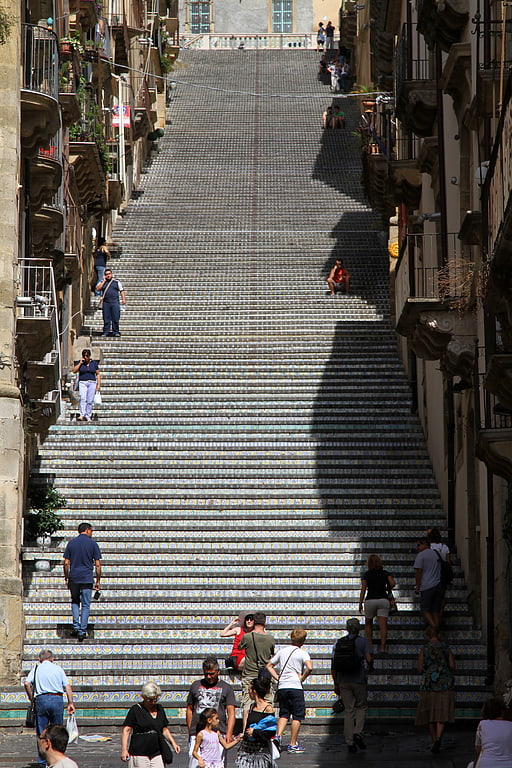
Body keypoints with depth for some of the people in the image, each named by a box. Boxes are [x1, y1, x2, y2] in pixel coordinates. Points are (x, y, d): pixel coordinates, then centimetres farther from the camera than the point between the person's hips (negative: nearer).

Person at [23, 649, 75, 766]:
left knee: (41, 733, 5)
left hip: (41, 700, -1)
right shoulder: (58, 669, 11)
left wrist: (31, 698, 5)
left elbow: (27, 683, -6)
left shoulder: (36, 669, 8)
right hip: (57, 699, 1)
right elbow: (67, 686, 2)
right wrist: (70, 703, 3)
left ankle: (42, 762, 3)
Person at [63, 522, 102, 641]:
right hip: (87, 578, -2)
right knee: (86, 605, 5)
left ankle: (76, 626, 3)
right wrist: (98, 581, 6)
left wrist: (66, 579, 13)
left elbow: (66, 563, 4)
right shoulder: (92, 544, 0)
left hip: (74, 578, 2)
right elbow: (97, 565, -2)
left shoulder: (71, 543, 5)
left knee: (75, 602, 19)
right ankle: (82, 631, 1)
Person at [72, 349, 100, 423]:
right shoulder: (79, 363, 6)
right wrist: (80, 363, -10)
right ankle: (82, 415, -29)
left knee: (90, 401, -1)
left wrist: (99, 384, 0)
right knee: (83, 399, -19)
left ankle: (88, 417, 5)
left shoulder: (94, 363, 7)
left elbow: (98, 374, 9)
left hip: (92, 383, 1)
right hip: (82, 383, -1)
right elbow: (74, 371, -4)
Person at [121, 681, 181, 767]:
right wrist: (124, 749, -15)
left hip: (157, 753, 4)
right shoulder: (135, 710, -2)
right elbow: (126, 730, -5)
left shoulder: (160, 709, 14)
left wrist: (173, 743, 12)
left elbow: (165, 730, 24)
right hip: (139, 753, -4)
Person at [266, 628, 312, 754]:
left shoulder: (282, 651, 11)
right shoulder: (302, 653, -5)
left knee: (284, 713, 18)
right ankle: (293, 744, 2)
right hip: (295, 687, -5)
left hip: (281, 687, 5)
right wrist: (302, 678, -8)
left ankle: (278, 735, -3)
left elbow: (269, 666, 16)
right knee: (298, 715, 3)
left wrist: (277, 677, 11)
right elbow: (309, 667, -23)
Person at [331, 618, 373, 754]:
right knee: (361, 707, 13)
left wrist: (336, 684, 14)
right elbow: (369, 659, -13)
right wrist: (370, 667, 11)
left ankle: (350, 742, 2)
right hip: (359, 680, -3)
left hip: (343, 681, 3)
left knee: (348, 711, 6)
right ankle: (358, 733, -7)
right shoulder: (362, 641, -2)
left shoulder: (338, 642, 8)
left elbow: (333, 666, 8)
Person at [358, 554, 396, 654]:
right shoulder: (385, 573, 7)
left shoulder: (367, 575, 3)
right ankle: (382, 647, -15)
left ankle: (370, 645, 10)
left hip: (370, 600, -1)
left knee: (368, 624, 17)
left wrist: (360, 603, 1)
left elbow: (363, 589, -1)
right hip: (383, 600, 1)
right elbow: (393, 583, -5)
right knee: (383, 625, -5)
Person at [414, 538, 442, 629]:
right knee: (436, 610, 8)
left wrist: (417, 587, -4)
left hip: (427, 587, -7)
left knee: (425, 609, -2)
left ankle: (433, 626, -21)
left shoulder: (421, 555, -5)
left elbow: (419, 572, -9)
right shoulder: (437, 554, 17)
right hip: (439, 586, 7)